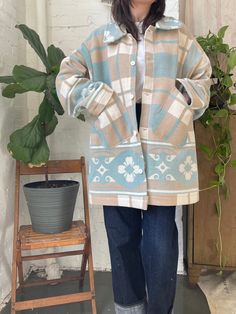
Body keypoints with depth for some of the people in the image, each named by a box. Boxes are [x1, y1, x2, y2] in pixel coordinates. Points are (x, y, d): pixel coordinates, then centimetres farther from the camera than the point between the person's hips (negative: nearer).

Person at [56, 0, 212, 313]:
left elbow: (202, 76, 21)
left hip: (164, 152, 0)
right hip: (115, 151, 1)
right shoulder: (99, 38, 13)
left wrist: (182, 103, 3)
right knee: (122, 238, 8)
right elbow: (68, 75, 20)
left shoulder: (178, 34, 14)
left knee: (161, 242, -2)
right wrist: (90, 99, 2)